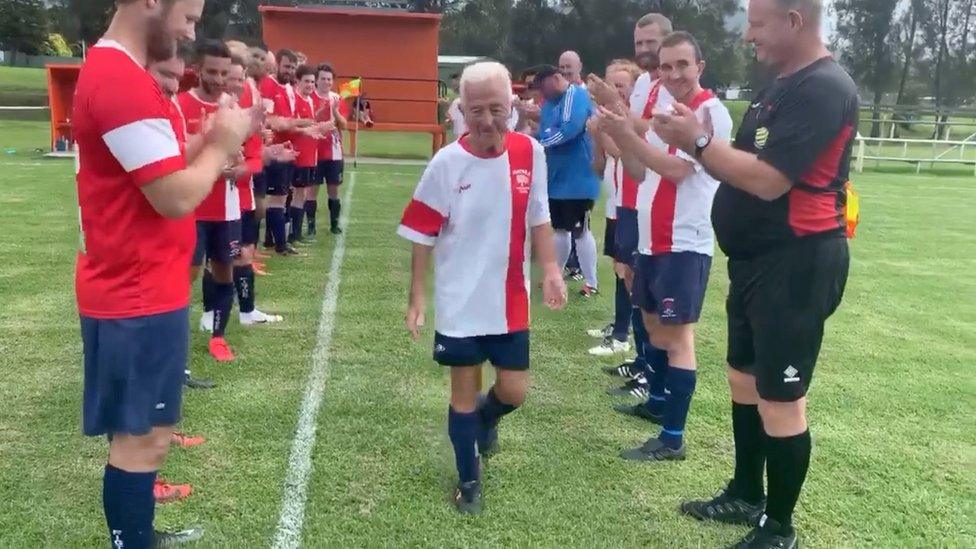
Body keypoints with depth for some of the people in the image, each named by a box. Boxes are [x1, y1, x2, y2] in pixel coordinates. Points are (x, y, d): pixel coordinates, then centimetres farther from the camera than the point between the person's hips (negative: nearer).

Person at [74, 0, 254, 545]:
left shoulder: (118, 73, 13)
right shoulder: (123, 81, -22)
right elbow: (177, 197, -24)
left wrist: (212, 140, 4)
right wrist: (222, 143, -9)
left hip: (143, 288, 11)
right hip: (139, 296, -11)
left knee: (147, 430, 21)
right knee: (141, 437, 2)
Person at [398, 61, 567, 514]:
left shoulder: (530, 152, -5)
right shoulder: (446, 163, -12)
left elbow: (538, 217, 6)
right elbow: (424, 235, -6)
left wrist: (550, 268, -3)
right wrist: (417, 297, -6)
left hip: (510, 299, 3)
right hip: (459, 303, -2)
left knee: (514, 391, 7)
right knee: (463, 392, 8)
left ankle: (485, 416, 45)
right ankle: (469, 483, 28)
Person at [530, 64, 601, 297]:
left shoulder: (576, 95, -14)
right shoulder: (550, 103, 14)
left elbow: (570, 128, -27)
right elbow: (543, 133, 14)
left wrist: (538, 143, -17)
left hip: (577, 179, -9)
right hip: (557, 178, 9)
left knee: (579, 230, -3)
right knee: (560, 228, 18)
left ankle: (592, 283, 8)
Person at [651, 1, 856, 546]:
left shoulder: (824, 88, -19)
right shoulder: (784, 84, 14)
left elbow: (768, 180, -26)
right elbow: (744, 165, 12)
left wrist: (698, 142, -17)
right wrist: (701, 138, -3)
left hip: (796, 265, -10)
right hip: (758, 260, 10)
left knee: (779, 397, 0)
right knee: (746, 379, 19)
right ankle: (747, 496, 36)